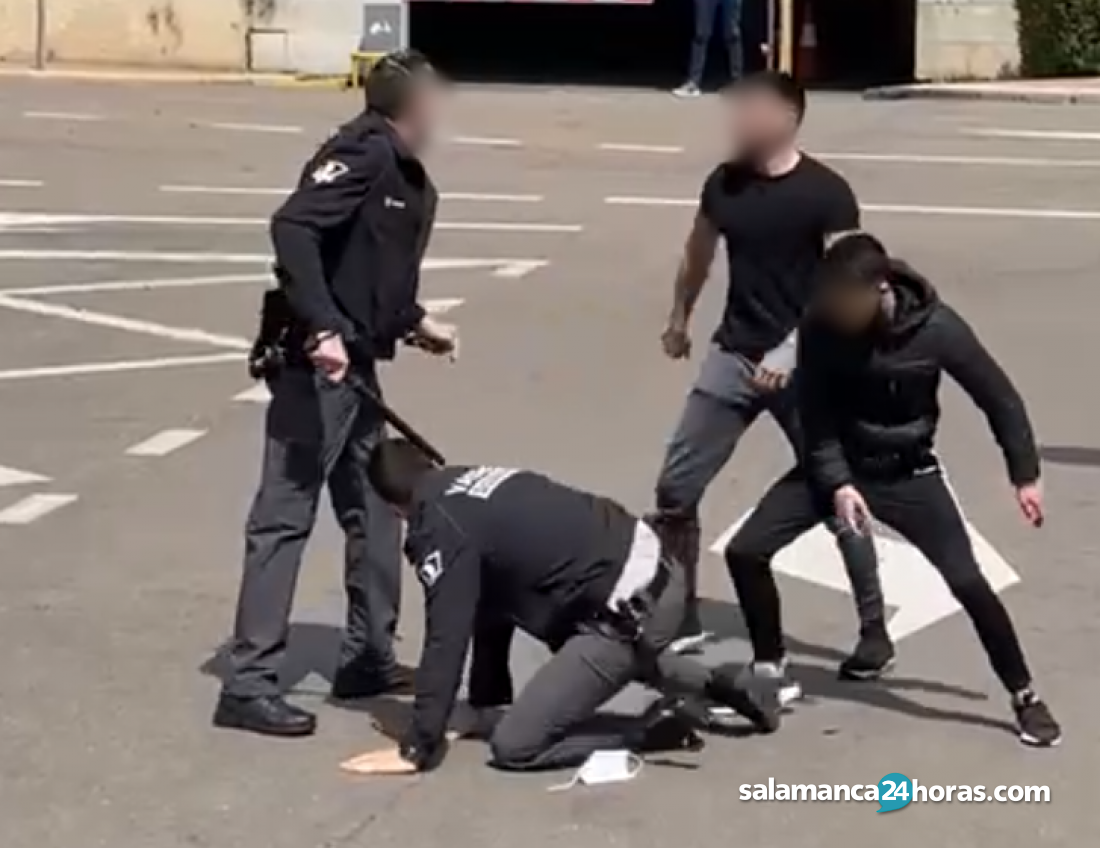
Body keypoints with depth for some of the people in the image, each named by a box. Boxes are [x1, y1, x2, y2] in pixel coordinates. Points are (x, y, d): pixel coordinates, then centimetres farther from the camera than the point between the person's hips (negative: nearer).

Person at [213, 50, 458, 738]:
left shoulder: (413, 182, 15)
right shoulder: (362, 153, -13)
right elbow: (292, 228, -26)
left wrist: (416, 324, 11)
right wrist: (321, 329, -32)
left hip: (358, 368, 10)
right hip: (316, 363, -10)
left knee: (375, 510, 17)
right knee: (285, 516, -8)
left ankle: (369, 656, 29)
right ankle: (249, 683, -6)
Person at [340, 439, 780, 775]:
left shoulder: (440, 529, -8)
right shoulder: (475, 481, 17)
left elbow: (446, 640, -10)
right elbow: (492, 603, 25)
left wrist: (416, 749, -4)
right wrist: (484, 703, 30)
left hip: (630, 611, -9)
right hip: (658, 572, 9)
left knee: (513, 746, -5)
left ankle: (652, 730, 1)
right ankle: (715, 685, 33)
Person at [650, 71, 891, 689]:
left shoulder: (825, 193, -12)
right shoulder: (724, 183, 4)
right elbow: (700, 251, 23)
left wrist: (793, 350, -26)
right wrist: (680, 317, 34)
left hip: (803, 363, -5)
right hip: (734, 354, 5)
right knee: (675, 488, 2)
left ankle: (875, 633, 9)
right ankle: (680, 618, 16)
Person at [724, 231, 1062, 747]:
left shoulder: (936, 328, -23)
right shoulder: (822, 326, -19)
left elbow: (998, 397, -10)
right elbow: (815, 417, -11)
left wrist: (1025, 475, -8)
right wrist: (837, 484, -23)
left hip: (907, 473, -2)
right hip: (835, 466, 2)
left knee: (968, 582, -12)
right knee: (745, 552, -9)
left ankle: (1025, 698, 6)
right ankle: (768, 668, 13)